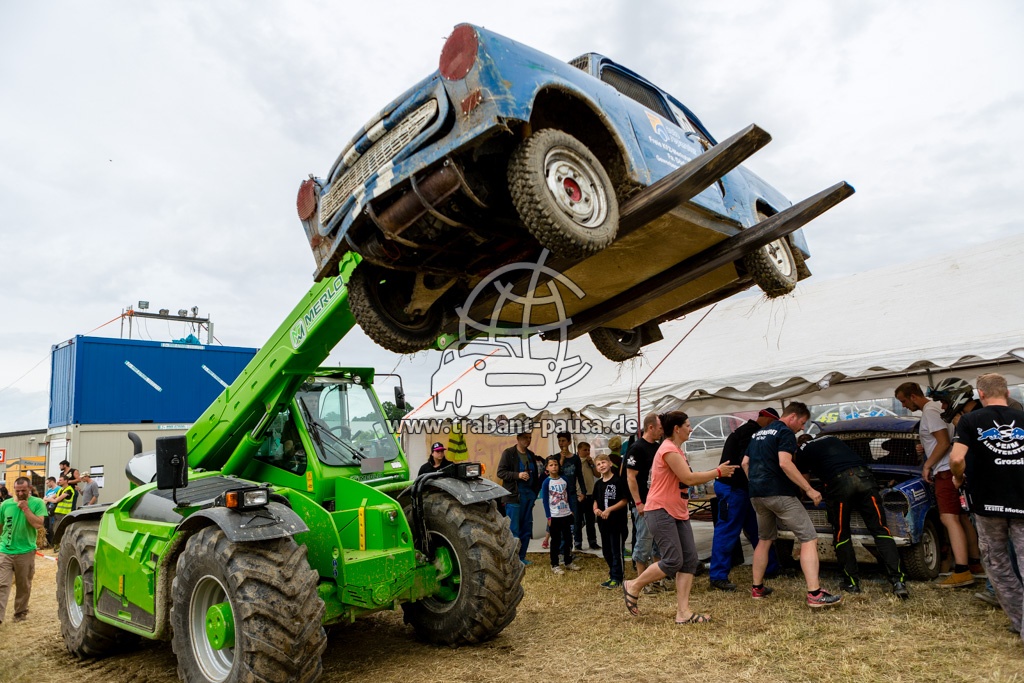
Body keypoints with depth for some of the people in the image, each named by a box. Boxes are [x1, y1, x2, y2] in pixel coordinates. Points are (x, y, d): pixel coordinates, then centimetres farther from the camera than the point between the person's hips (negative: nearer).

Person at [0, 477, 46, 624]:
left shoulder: (37, 503, -6)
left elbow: (39, 525, -17)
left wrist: (25, 508, -18)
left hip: (26, 552, -1)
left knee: (24, 586, 12)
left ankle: (21, 613, 27)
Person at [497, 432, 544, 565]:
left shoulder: (532, 455, 15)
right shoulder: (508, 453, -4)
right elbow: (500, 472, -10)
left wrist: (535, 492, 8)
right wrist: (518, 475, -21)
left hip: (529, 496, 7)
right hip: (514, 496, -6)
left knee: (526, 529, 9)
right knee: (513, 529, -4)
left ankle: (521, 557, 18)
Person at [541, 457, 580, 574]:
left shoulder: (564, 480, 3)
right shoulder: (546, 482, -9)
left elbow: (569, 496, 11)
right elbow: (545, 500, -9)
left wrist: (572, 510, 8)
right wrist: (548, 516, -11)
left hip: (566, 515, 5)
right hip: (554, 516, -5)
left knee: (568, 539, 13)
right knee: (556, 541, 3)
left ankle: (569, 562, 27)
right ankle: (554, 565, 13)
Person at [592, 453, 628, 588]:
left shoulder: (618, 481, -12)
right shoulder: (598, 483, 9)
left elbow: (624, 500, -13)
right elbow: (595, 501, 16)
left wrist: (609, 509, -20)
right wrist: (595, 509, -5)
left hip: (617, 521, -7)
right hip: (603, 522, 7)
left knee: (617, 551, 2)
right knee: (606, 551, 15)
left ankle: (617, 577, 13)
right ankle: (613, 574, 29)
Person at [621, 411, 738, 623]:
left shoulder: (677, 450, 17)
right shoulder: (669, 449, -17)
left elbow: (688, 478, 15)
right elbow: (689, 478, -21)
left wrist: (716, 472, 6)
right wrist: (718, 472, -11)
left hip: (678, 512, 10)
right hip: (661, 511, -10)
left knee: (689, 559, 2)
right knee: (673, 561, -11)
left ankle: (683, 612, 5)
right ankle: (633, 586, 9)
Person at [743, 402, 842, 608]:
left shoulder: (758, 434, 19)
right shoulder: (785, 432, -7)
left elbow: (745, 463, 19)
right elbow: (784, 463, -20)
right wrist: (809, 489, -18)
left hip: (757, 495, 8)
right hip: (779, 493, -8)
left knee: (764, 539, 21)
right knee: (809, 539, -4)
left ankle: (757, 588, 24)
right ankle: (815, 594, -12)